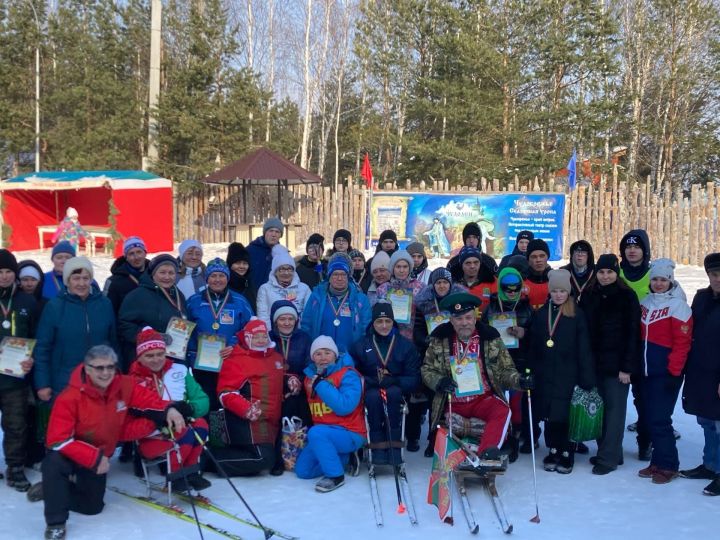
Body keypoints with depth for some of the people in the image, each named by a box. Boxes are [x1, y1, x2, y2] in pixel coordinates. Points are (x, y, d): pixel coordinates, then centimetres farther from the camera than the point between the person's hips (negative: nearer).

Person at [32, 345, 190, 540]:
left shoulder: (124, 386, -19)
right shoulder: (70, 398, -32)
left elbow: (148, 400, -6)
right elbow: (58, 440, -33)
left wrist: (169, 409, -29)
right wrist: (94, 457, -35)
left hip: (100, 457, 5)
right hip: (69, 452, -5)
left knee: (93, 506, 12)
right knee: (54, 462, -39)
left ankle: (55, 487, 35)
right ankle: (55, 523, -21)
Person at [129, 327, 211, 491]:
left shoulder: (179, 371, 8)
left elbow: (203, 401, 4)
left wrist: (189, 408, -20)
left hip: (181, 427, 4)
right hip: (149, 439, -4)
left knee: (200, 424, -27)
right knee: (188, 433, -30)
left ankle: (190, 472, -15)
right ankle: (175, 475, -14)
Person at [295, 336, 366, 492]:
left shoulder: (348, 374, -14)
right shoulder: (310, 377, 5)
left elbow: (345, 407, -28)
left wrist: (321, 384, -25)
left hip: (350, 434, -7)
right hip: (325, 434, 8)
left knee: (316, 433, -33)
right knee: (302, 470, 1)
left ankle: (336, 475, -16)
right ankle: (343, 458, 18)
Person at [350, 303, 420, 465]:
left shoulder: (405, 345, 9)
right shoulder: (360, 346, 10)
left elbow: (414, 379, 1)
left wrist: (394, 381, -18)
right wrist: (373, 381, -18)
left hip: (397, 392, 0)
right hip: (371, 392, 0)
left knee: (393, 392, -34)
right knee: (374, 396, -34)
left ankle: (394, 446, -31)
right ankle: (378, 446, -30)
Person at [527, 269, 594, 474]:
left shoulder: (577, 315, -2)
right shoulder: (541, 313, 9)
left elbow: (584, 348, -5)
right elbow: (533, 347, 12)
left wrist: (587, 378, -9)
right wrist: (531, 371, 6)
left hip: (566, 373, -3)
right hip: (544, 373, 4)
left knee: (562, 414, -5)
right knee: (548, 414, 6)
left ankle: (565, 453, 10)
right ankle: (553, 450, 21)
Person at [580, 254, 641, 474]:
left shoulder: (627, 296, -5)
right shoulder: (588, 295, 7)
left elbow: (633, 333, -7)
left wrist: (628, 367, -12)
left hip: (617, 363, -4)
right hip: (595, 362, 4)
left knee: (614, 408, -2)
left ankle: (609, 457, 3)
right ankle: (606, 450, 20)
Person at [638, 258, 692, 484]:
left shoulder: (678, 305, -10)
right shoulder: (645, 303, 11)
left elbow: (682, 342, -14)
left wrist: (674, 372, -16)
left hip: (666, 372, -7)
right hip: (647, 370, 7)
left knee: (659, 419, -7)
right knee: (649, 417, 11)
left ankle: (668, 465, 7)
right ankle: (658, 461, 22)